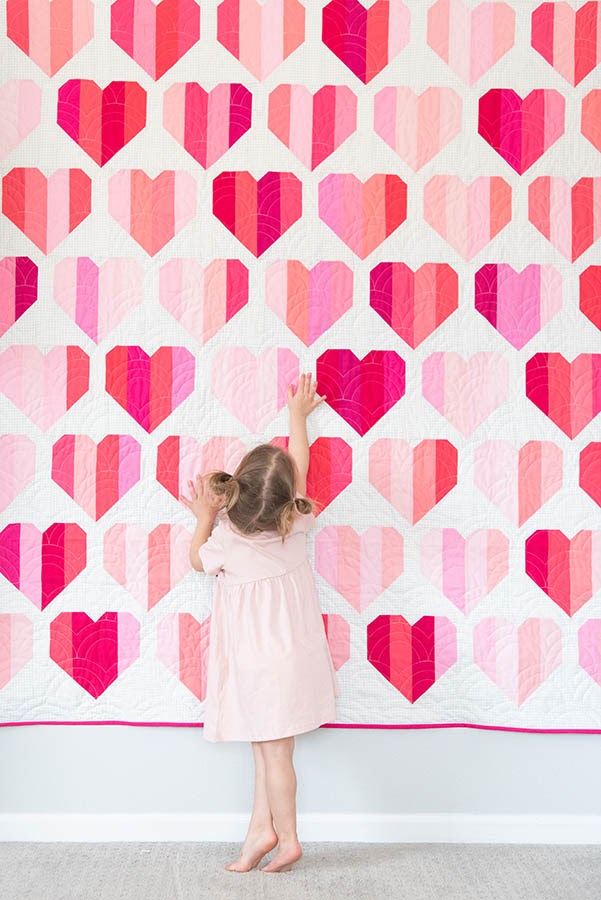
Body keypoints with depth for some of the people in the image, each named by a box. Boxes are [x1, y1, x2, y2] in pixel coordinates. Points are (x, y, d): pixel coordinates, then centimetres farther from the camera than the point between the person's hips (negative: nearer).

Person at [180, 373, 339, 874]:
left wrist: (205, 519, 7)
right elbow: (300, 466, 7)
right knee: (270, 747, 13)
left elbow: (197, 559, 3)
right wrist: (298, 415, 20)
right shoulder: (296, 526, -10)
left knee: (274, 750, 5)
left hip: (258, 661, -4)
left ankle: (286, 839, 16)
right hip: (297, 655, 5)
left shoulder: (226, 543, -21)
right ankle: (262, 827, 17)